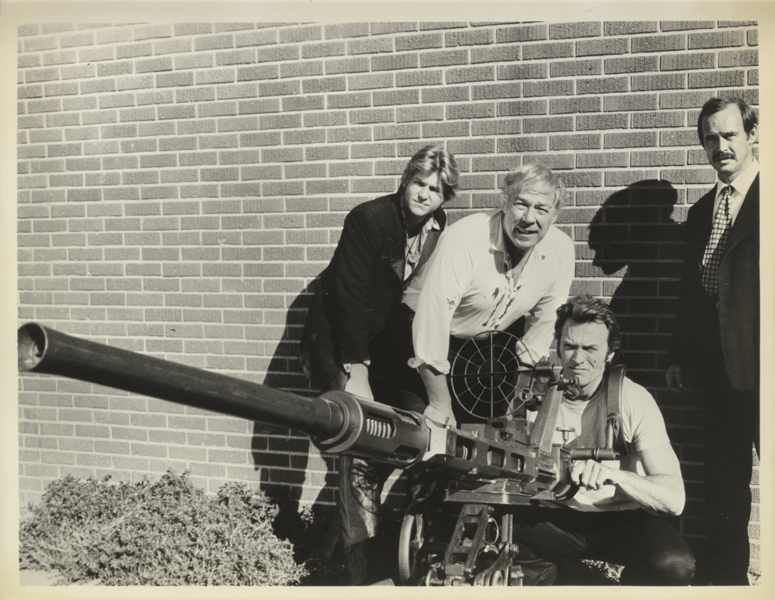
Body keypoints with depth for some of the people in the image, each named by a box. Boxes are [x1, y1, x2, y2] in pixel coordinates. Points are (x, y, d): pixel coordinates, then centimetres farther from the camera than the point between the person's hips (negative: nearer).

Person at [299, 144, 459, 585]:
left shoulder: (440, 230, 0)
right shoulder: (369, 219, -18)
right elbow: (350, 296, -21)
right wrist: (354, 370, -23)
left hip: (390, 347, 6)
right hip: (343, 345, -6)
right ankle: (364, 567, -2)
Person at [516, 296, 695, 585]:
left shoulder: (633, 399, -12)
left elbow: (675, 499, -20)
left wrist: (614, 473, -37)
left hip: (623, 521, -2)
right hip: (557, 516, 2)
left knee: (673, 564, -32)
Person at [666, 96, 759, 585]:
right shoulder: (703, 211, 14)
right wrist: (680, 357, 14)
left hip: (759, 366, -6)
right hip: (720, 369, 6)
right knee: (724, 485, 15)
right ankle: (727, 576, 28)